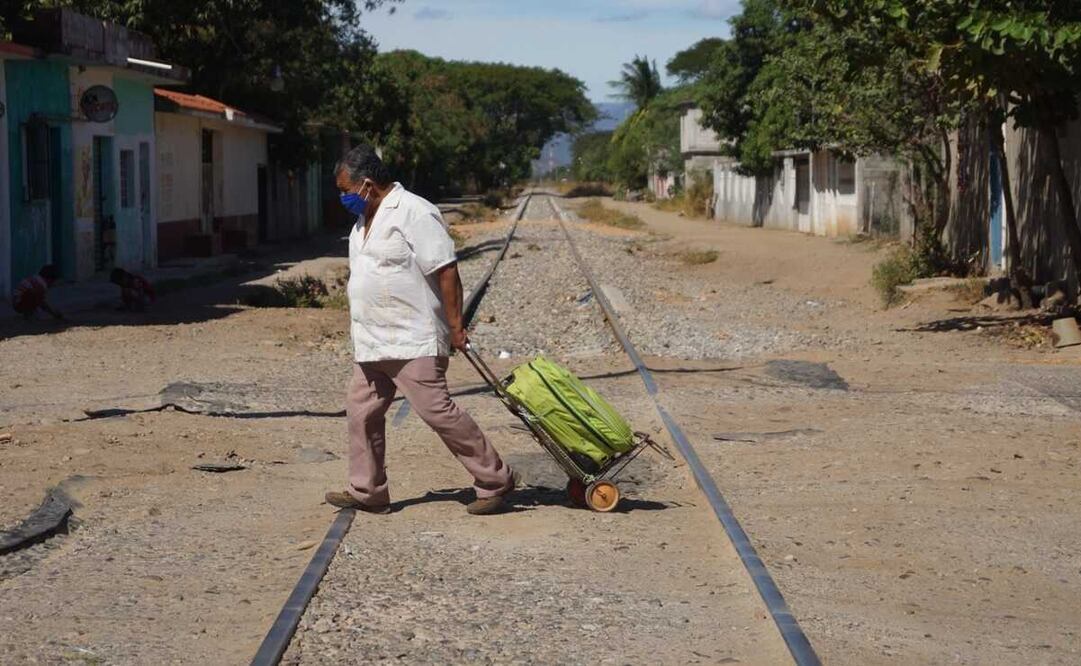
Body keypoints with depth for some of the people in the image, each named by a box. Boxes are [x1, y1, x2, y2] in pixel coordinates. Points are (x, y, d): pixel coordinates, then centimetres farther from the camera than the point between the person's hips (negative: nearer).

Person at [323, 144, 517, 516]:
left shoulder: (413, 213, -15)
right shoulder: (364, 220, 15)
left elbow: (446, 271, -18)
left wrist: (455, 328, -19)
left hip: (414, 341, -10)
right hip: (371, 344, 10)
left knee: (436, 410, -11)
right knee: (361, 411, 9)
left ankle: (495, 481, -2)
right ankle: (367, 492, 19)